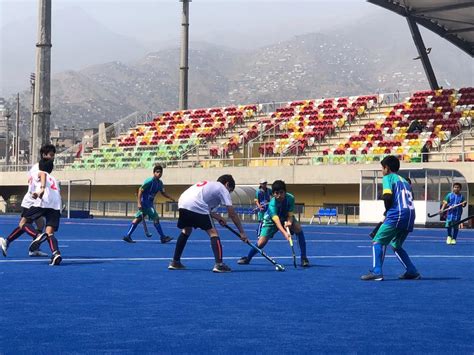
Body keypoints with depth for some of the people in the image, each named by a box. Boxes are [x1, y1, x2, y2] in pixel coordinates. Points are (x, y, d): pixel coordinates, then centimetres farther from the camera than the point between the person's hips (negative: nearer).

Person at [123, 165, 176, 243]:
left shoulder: (160, 183, 8)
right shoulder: (150, 181, -17)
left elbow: (163, 193, 22)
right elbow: (140, 190, -19)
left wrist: (171, 198, 7)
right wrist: (139, 203, -24)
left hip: (149, 203, 9)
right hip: (145, 202, -9)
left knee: (138, 219, 8)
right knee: (156, 218, -8)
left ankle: (128, 236, 10)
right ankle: (163, 237, -2)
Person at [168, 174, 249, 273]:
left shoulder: (207, 184, 34)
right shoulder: (223, 189, 13)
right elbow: (232, 214, 8)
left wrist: (217, 217, 22)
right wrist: (242, 233, 11)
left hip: (182, 203, 7)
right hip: (196, 207, -7)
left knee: (186, 231, 27)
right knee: (213, 233, -1)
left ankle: (175, 262, 30)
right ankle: (219, 264, -12)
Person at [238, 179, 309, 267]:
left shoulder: (290, 198, -29)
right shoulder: (272, 205, -39)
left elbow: (290, 215, -26)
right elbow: (277, 221, -52)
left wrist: (289, 222, -50)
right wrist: (284, 233, -68)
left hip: (286, 218, 2)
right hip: (271, 220, -2)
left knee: (298, 229, -26)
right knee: (261, 243, -14)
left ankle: (304, 258, -18)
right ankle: (247, 258, 17)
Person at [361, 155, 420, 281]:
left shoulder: (388, 177, 5)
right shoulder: (404, 180, 27)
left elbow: (388, 196, -11)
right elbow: (411, 198, 20)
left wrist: (387, 211, 6)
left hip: (397, 214, -8)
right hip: (410, 216, 8)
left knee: (378, 241, -2)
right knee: (396, 245, 23)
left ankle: (376, 272, -17)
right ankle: (412, 272, 17)